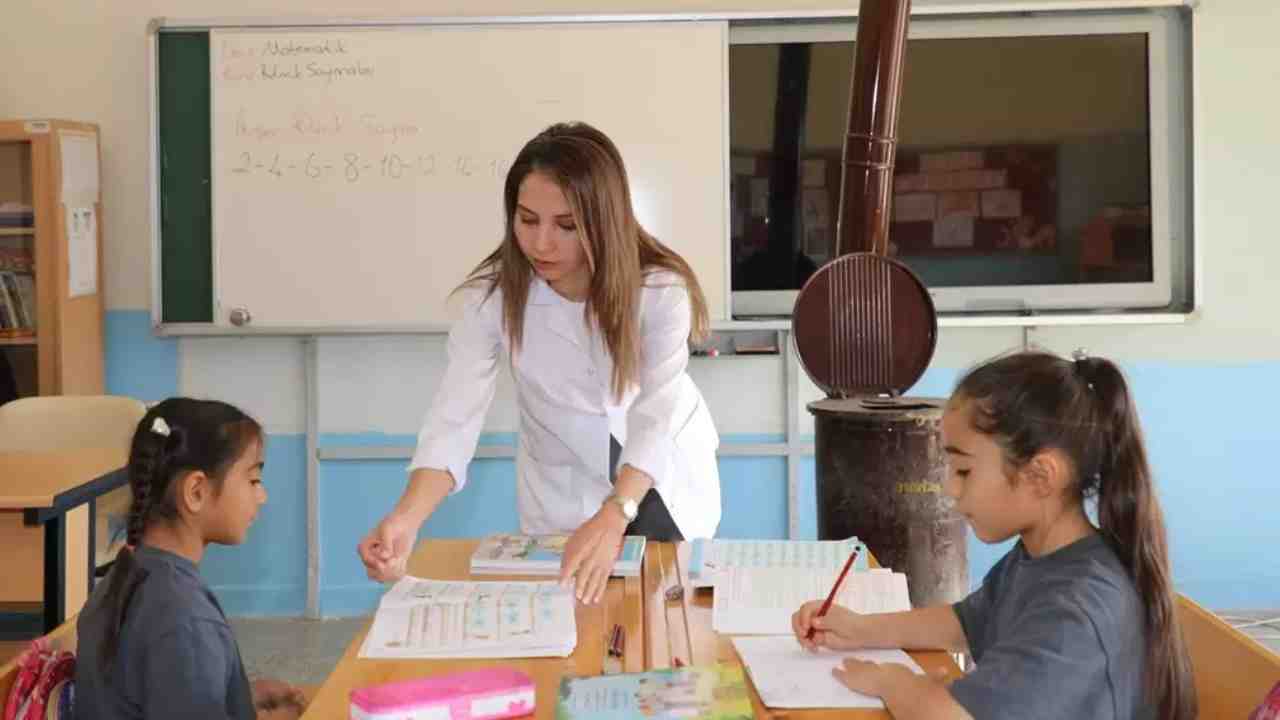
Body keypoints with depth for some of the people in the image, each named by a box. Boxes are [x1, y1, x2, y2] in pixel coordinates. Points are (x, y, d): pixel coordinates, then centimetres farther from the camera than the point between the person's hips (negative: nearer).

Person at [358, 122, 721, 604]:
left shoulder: (660, 289, -27)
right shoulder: (493, 294, -24)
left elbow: (656, 418, -34)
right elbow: (455, 417, -30)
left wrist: (612, 519, -52)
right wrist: (407, 518, -48)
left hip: (663, 473, -1)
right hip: (562, 484, 1)